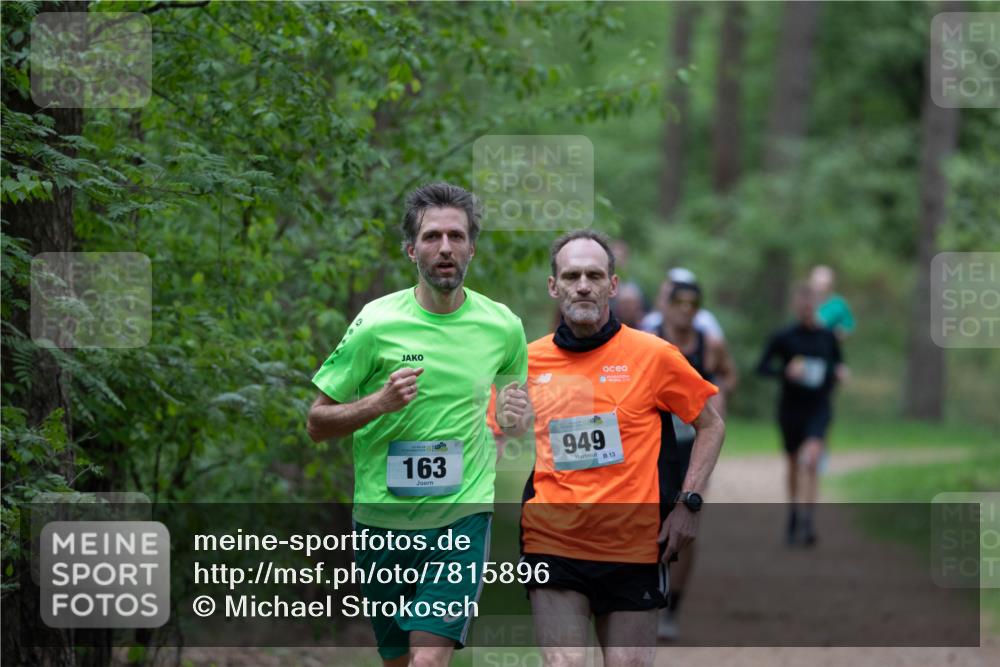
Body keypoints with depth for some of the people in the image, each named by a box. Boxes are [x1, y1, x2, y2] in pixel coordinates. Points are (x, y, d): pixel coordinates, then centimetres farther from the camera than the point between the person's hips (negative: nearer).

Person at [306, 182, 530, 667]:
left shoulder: (502, 326, 1)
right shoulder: (376, 323, -6)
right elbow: (317, 424, -1)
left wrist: (511, 417, -1)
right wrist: (379, 402, -19)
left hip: (463, 515, 0)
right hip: (384, 516, 0)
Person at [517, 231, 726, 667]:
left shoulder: (652, 355, -1)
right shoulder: (527, 361, 5)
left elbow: (710, 425, 10)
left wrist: (688, 504, -1)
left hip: (634, 545, -1)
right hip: (550, 544, 1)